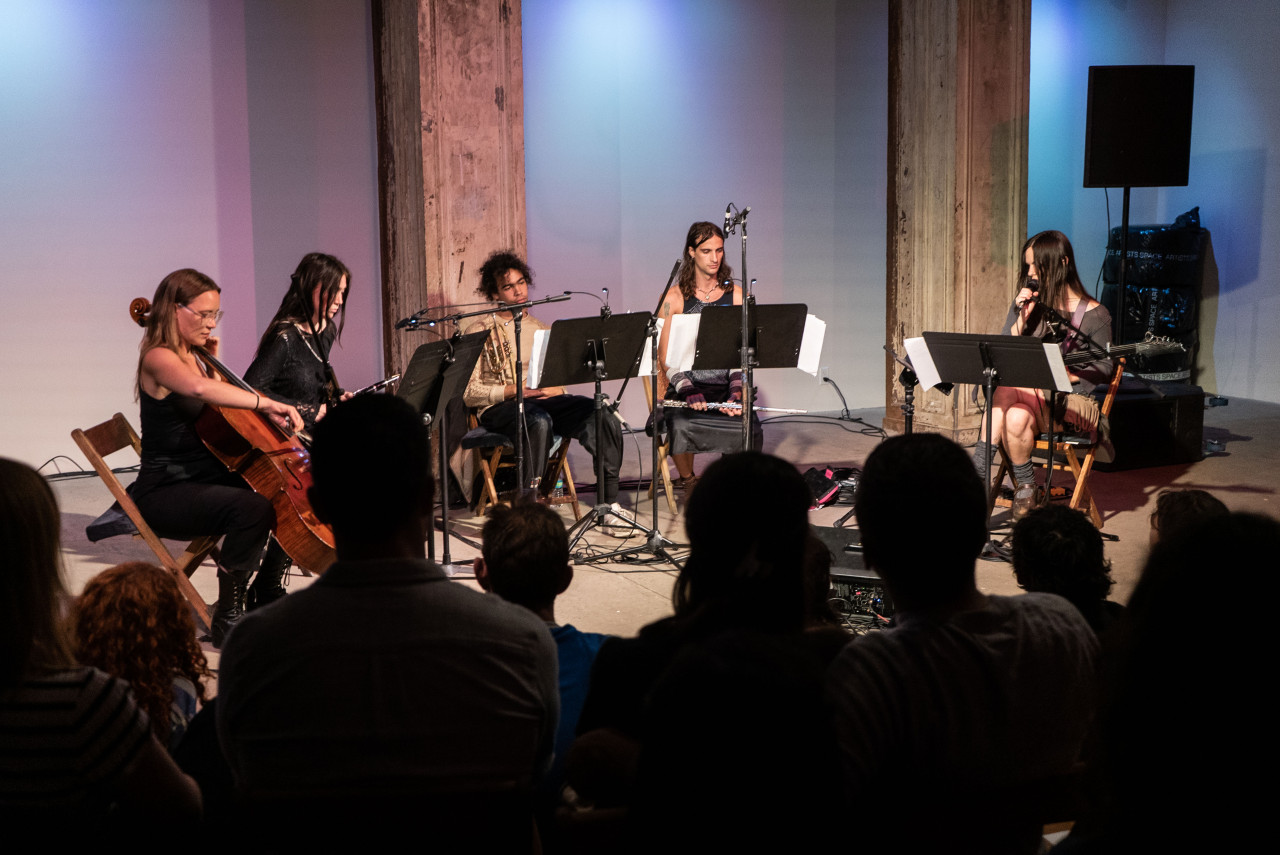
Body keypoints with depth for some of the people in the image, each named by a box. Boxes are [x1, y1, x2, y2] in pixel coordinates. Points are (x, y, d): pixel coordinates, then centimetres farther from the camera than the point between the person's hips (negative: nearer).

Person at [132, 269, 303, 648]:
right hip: (165, 492, -10)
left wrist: (213, 360, 13)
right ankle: (227, 617, -23)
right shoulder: (158, 358, -15)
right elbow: (199, 388, -39)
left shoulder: (191, 356, 14)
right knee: (253, 507, -33)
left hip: (204, 479, 10)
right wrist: (265, 403, -42)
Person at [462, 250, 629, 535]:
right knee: (539, 421, -41)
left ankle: (609, 505, -25)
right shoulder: (479, 333, 5)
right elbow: (469, 393, -5)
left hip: (546, 400, 5)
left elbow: (562, 381, 18)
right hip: (500, 407, -4)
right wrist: (517, 390, -15)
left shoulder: (542, 330, 22)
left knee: (603, 418, -24)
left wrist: (551, 388, -7)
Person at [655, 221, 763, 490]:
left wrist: (736, 391, -13)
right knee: (682, 427, -33)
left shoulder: (735, 295, 10)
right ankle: (688, 480, -5)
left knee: (749, 428, -28)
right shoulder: (675, 298, 4)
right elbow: (665, 356, -2)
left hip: (724, 386, 2)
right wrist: (688, 391, -18)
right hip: (687, 386, -1)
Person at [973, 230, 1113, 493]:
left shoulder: (1093, 314, -1)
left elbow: (1104, 368, -1)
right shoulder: (1026, 303, 11)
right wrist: (1022, 318, -6)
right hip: (1028, 397, 4)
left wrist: (1066, 375, -16)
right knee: (1016, 417, -35)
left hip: (1073, 404, -4)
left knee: (1007, 389, -33)